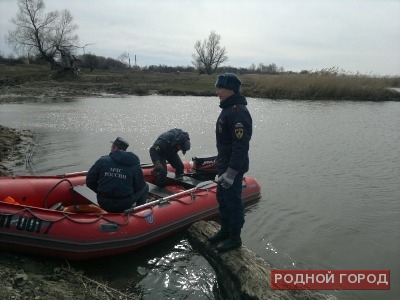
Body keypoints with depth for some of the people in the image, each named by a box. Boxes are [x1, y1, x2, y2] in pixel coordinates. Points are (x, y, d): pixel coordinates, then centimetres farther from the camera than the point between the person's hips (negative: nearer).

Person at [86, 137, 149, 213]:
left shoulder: (102, 161, -6)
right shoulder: (134, 165, -7)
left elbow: (89, 182, 0)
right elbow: (139, 187, -4)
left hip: (104, 204, 2)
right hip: (124, 205, -2)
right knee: (145, 187, 20)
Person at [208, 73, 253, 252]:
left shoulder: (238, 112, -22)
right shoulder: (228, 108, 11)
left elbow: (241, 146, -27)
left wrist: (231, 172, -27)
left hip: (233, 168, -10)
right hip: (224, 165, 10)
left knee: (233, 201, 3)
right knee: (222, 198, 19)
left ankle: (235, 238, 18)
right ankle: (225, 231, 35)